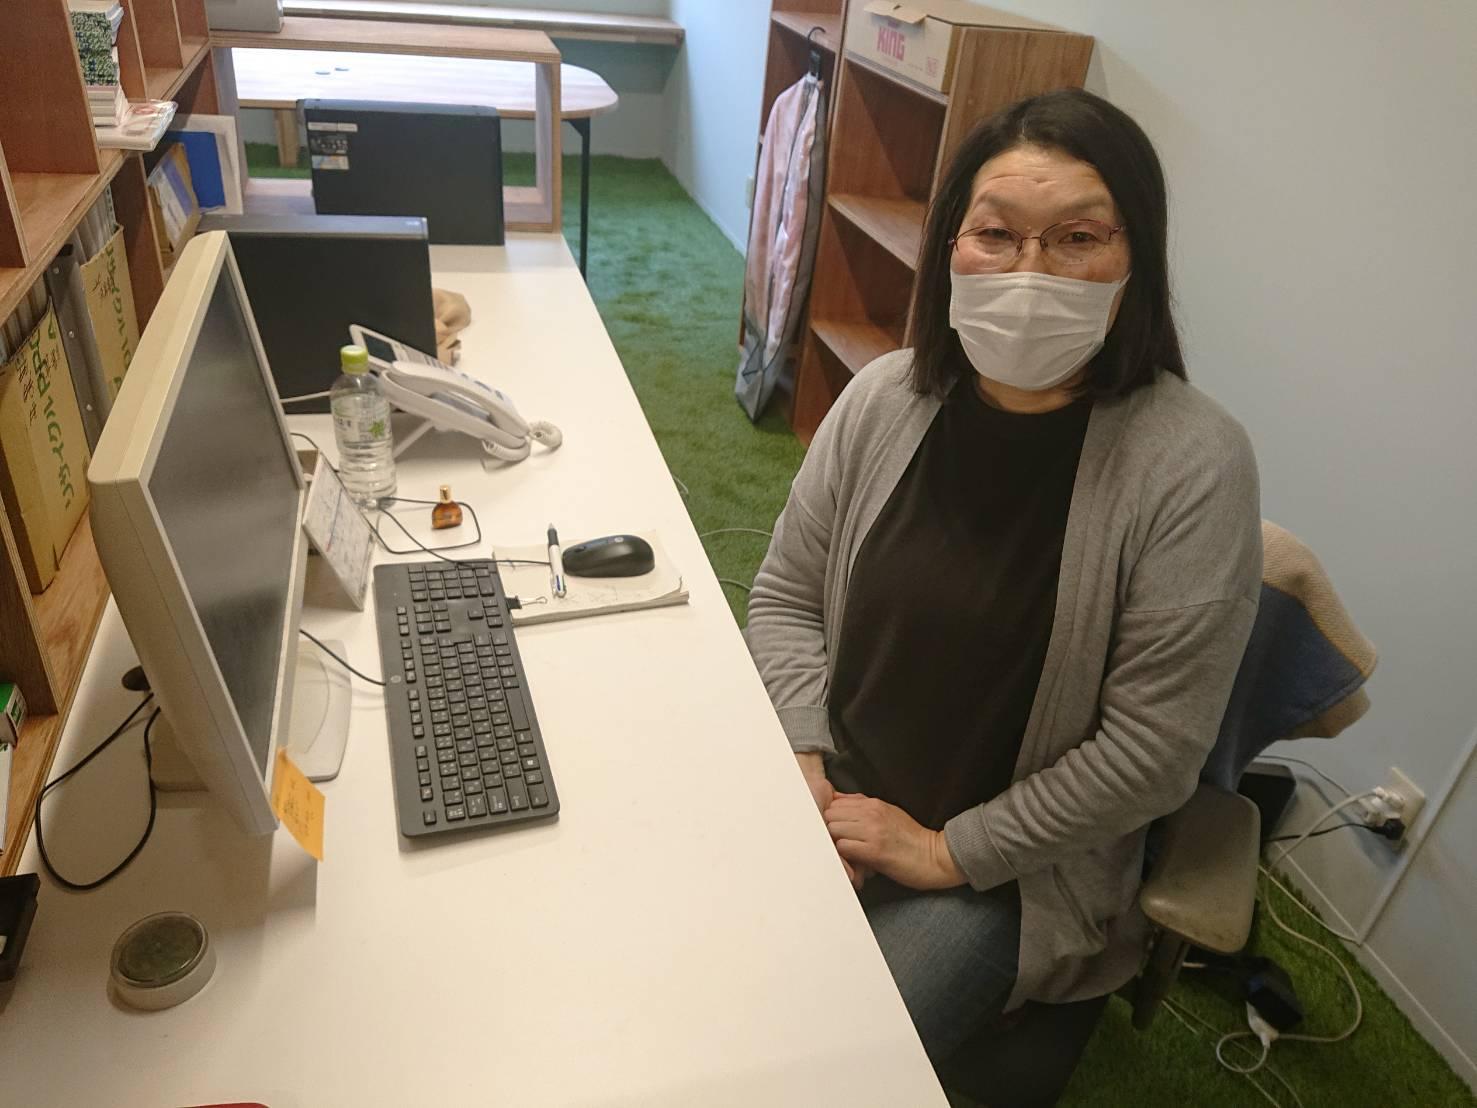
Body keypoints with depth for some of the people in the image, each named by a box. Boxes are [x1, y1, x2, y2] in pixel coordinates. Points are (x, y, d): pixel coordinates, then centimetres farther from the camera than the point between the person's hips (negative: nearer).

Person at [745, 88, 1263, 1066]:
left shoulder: (1193, 464, -19)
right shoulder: (887, 398, -7)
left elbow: (1153, 749, -16)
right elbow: (785, 598, 3)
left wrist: (949, 850, -13)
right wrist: (808, 772, -9)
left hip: (1016, 867, -3)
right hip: (835, 800, 4)